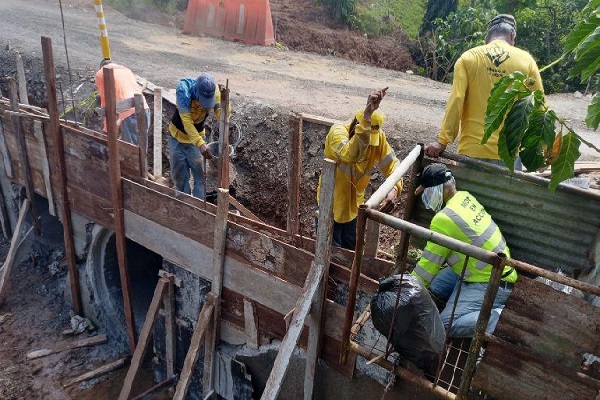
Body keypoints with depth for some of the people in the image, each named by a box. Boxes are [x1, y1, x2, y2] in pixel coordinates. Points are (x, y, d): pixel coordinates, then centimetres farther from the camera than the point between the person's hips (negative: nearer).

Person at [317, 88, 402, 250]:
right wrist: (367, 114, -58)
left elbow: (392, 164, -13)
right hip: (331, 203, -5)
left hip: (354, 204, 5)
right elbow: (350, 154, -51)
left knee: (350, 249, 21)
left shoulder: (378, 136, -14)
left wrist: (394, 189, -34)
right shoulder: (338, 131, -29)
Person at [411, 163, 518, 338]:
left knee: (447, 325, -14)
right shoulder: (465, 197, 1)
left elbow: (429, 264, -15)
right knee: (436, 285, 10)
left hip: (491, 283, -9)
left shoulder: (443, 219, -24)